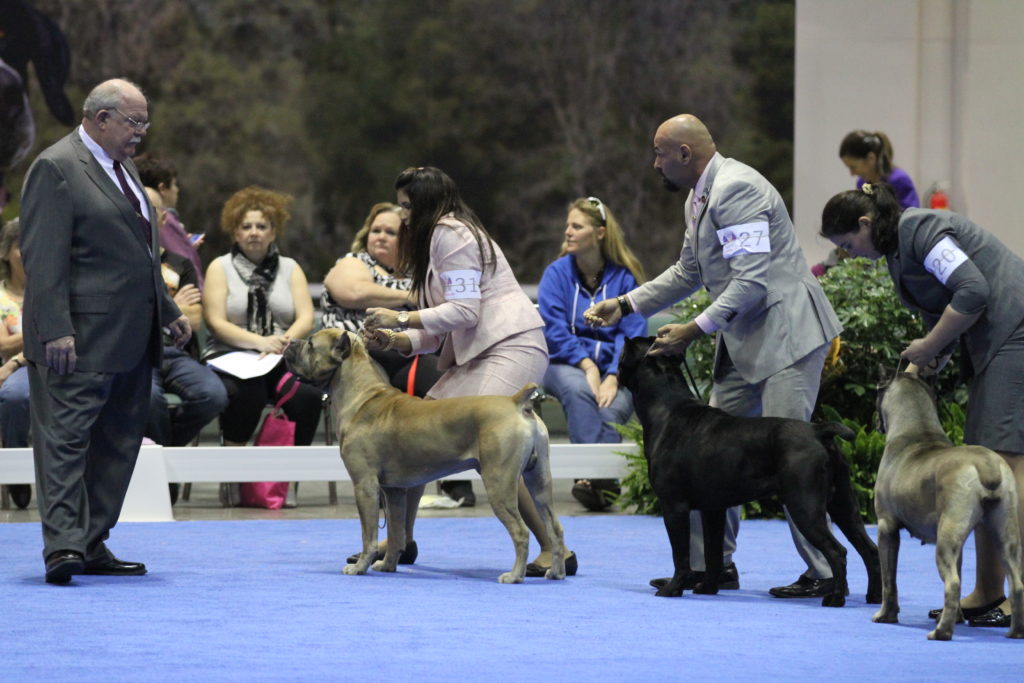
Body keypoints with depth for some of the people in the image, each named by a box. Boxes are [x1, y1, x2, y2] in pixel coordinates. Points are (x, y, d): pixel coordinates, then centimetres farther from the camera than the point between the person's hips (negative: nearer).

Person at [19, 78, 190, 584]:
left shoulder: (121, 168, 20)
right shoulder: (56, 168, -10)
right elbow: (42, 258, -16)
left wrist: (167, 312, 26)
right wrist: (55, 331, -22)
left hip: (131, 340, 10)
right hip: (81, 342, -10)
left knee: (117, 444, 8)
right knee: (66, 438, -10)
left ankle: (91, 546, 12)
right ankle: (63, 546, -14)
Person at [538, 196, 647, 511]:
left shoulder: (624, 277, 3)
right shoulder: (557, 273, 5)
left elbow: (633, 335, -2)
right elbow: (554, 330, -4)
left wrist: (613, 377, -19)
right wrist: (587, 366, -18)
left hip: (615, 366, 0)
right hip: (566, 364, 0)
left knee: (614, 407, -33)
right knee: (578, 390, -35)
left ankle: (594, 478, -40)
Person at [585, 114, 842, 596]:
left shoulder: (735, 188, -18)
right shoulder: (699, 197, 14)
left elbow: (751, 281, -24)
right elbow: (686, 274, 25)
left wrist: (693, 331, -23)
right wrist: (625, 305, 18)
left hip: (785, 331, -11)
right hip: (743, 340, 11)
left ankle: (824, 573, -7)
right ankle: (713, 565, 15)